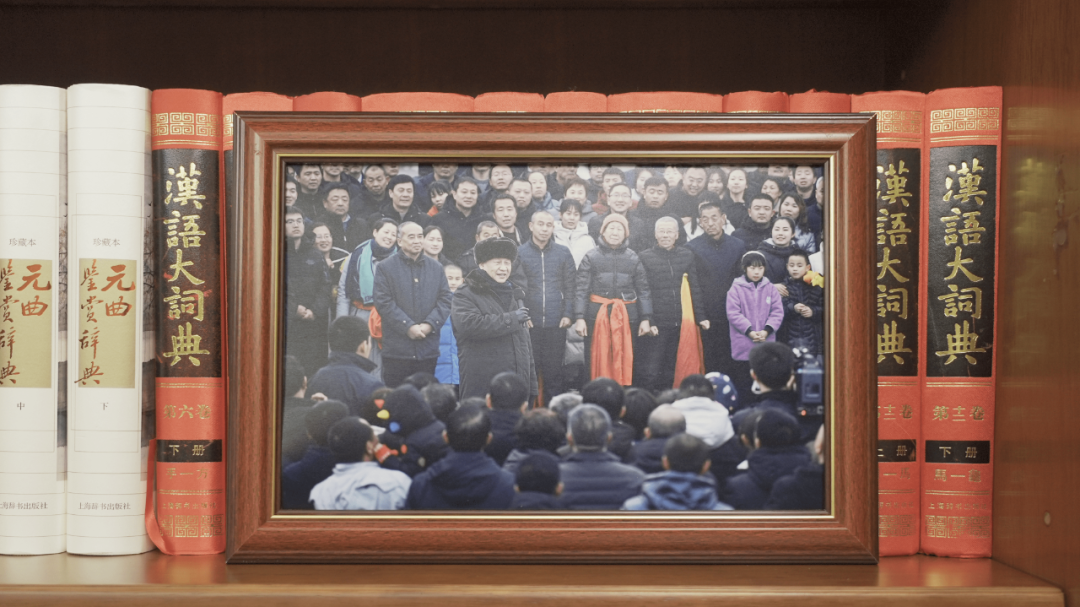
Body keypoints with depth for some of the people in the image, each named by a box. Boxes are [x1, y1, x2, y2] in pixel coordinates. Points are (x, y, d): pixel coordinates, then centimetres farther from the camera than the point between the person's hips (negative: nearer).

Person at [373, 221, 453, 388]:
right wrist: (408, 327, -14)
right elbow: (384, 302, -7)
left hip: (428, 349, 3)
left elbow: (445, 299, 7)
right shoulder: (386, 268, 1)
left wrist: (429, 325, -8)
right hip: (396, 350, -3)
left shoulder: (436, 268, 13)